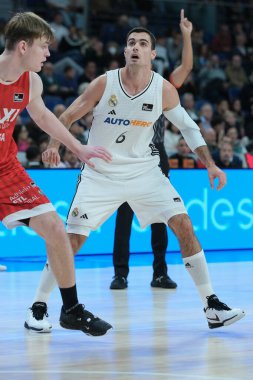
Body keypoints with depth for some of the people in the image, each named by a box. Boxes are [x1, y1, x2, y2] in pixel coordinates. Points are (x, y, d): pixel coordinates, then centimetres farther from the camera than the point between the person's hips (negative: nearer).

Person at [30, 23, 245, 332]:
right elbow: (68, 116, -4)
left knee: (184, 225, -10)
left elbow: (188, 127, 5)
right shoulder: (105, 83, -12)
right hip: (100, 174, -1)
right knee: (71, 240, -8)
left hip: (144, 172, 2)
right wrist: (54, 145, -21)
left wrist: (210, 164, -3)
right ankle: (38, 306, 8)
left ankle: (211, 306, -3)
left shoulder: (163, 89, -8)